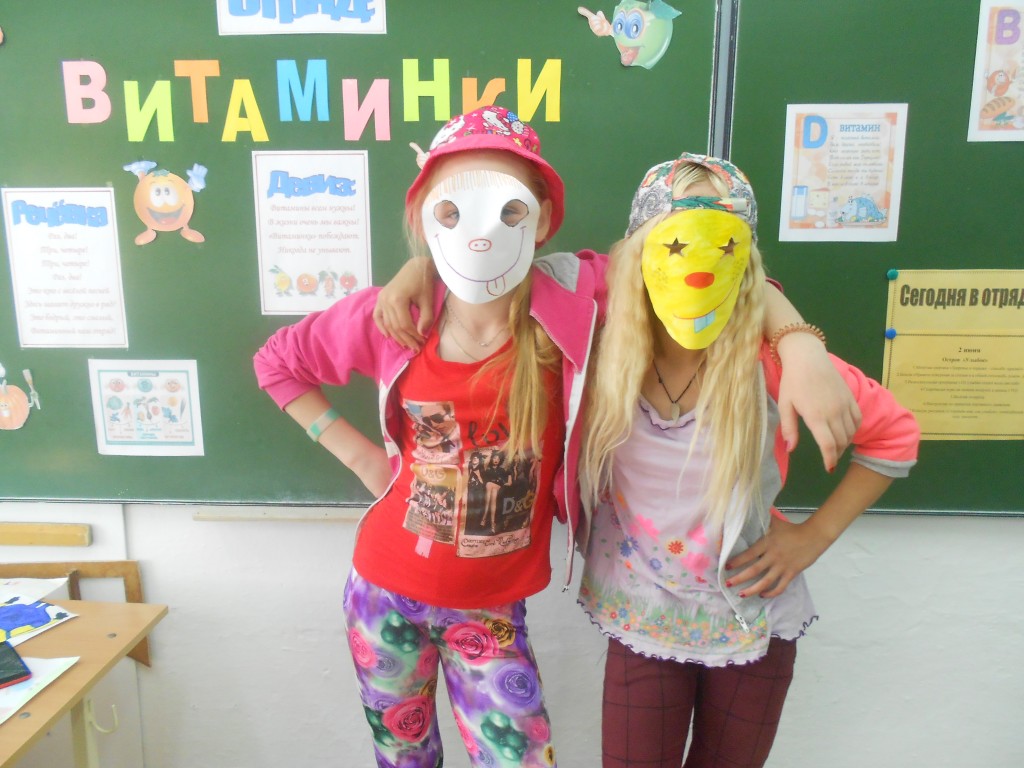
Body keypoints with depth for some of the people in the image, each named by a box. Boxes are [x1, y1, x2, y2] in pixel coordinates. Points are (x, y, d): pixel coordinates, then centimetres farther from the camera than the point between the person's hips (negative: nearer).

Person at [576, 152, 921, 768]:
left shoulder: (772, 360, -22)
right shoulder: (606, 348, -16)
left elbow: (895, 434, -9)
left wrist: (814, 535, -11)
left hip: (753, 621, 0)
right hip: (641, 621, 1)